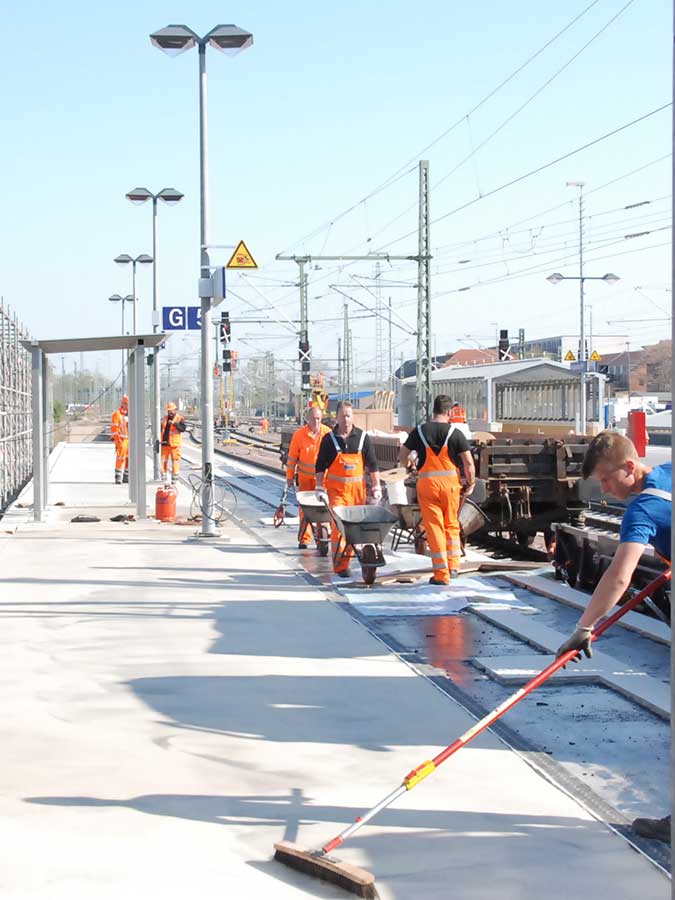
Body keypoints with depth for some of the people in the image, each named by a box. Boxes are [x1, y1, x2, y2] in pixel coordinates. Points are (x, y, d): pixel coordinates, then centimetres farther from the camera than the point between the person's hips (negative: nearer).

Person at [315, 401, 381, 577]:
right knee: (338, 525, -12)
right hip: (336, 488, -2)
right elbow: (320, 466, 5)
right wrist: (319, 487, -2)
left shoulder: (362, 437, 4)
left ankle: (346, 560, 19)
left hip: (357, 488, 2)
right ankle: (339, 565, -14)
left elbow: (372, 464, 9)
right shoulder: (329, 439, 1)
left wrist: (376, 486, 5)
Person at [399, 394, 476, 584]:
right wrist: (470, 483, 9)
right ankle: (453, 566, 18)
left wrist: (405, 465, 33)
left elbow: (402, 457, 11)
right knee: (452, 525, 18)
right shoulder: (455, 433, -3)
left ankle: (441, 574, 0)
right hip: (450, 482, 0)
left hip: (426, 483, 0)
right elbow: (468, 463, -5)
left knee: (434, 527, 2)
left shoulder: (419, 432, 2)